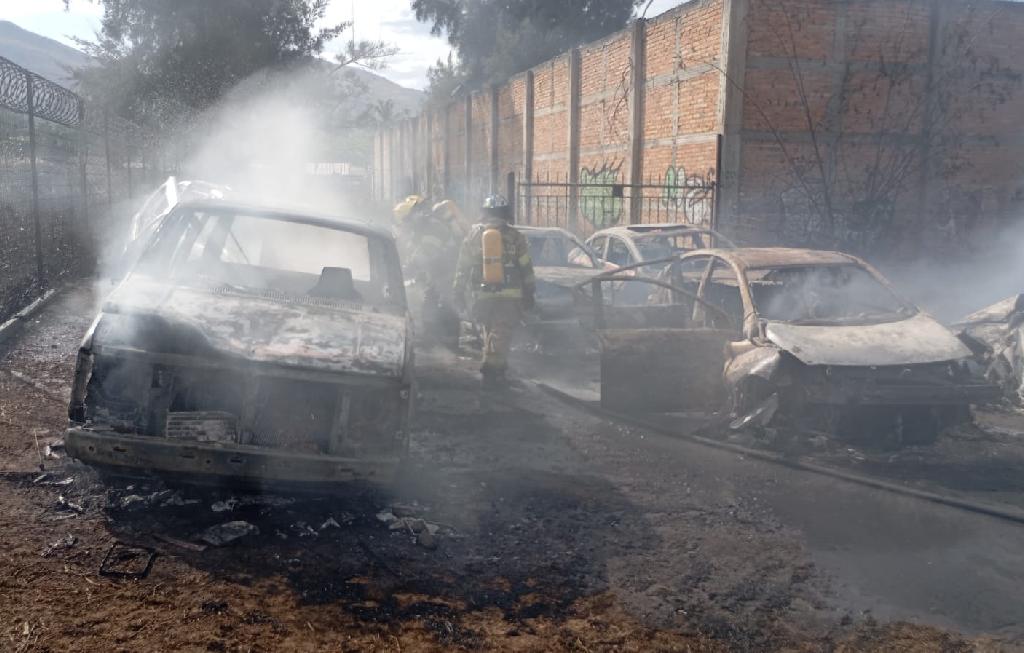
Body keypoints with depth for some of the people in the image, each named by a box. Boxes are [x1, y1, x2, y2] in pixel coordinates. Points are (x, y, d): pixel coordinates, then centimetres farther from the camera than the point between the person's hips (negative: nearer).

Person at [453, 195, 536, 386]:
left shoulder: (474, 234, 5)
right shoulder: (515, 237, 1)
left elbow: (462, 267, 6)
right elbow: (527, 268, 4)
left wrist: (459, 292, 12)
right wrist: (529, 294, 11)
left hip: (483, 295, 2)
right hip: (510, 296, -2)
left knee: (491, 331, 18)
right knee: (501, 333, -3)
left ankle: (499, 365, 23)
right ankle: (492, 367, -15)